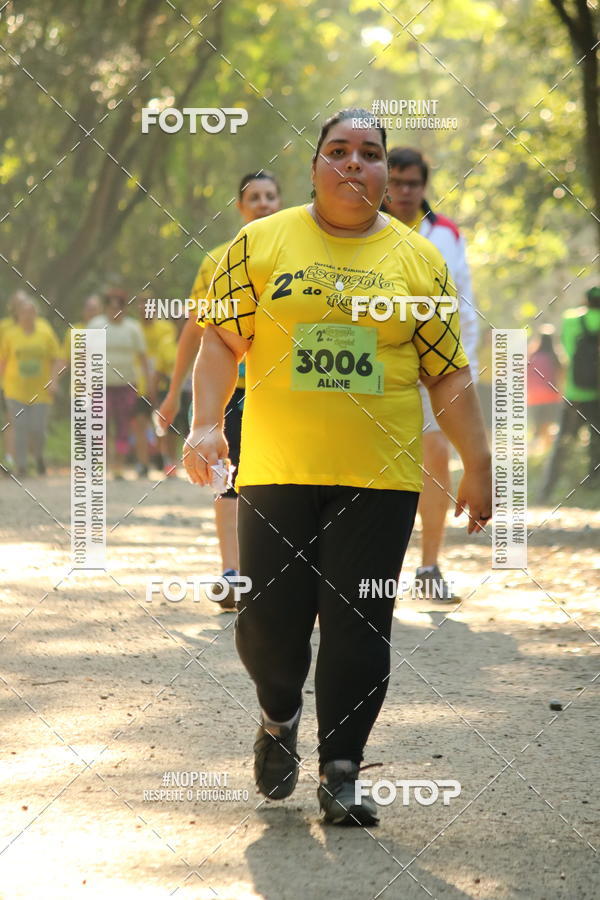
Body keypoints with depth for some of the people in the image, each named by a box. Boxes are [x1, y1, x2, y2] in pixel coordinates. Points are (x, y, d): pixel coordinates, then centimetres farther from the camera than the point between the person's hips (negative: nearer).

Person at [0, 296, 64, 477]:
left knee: (38, 429, -2)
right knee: (20, 429, -7)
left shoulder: (46, 332, 1)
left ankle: (38, 455, 28)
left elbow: (57, 360, 3)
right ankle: (21, 466, 2)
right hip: (16, 389, 0)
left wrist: (53, 381, -8)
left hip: (41, 391, 0)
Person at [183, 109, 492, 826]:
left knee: (358, 627, -3)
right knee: (269, 620, -1)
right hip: (275, 471, 0)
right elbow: (222, 340, 3)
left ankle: (340, 773, 7)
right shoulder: (261, 242, 6)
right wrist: (205, 423, -10)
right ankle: (278, 718, 30)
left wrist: (477, 465, 6)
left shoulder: (419, 259, 8)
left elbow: (448, 374, 10)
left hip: (380, 478, 0)